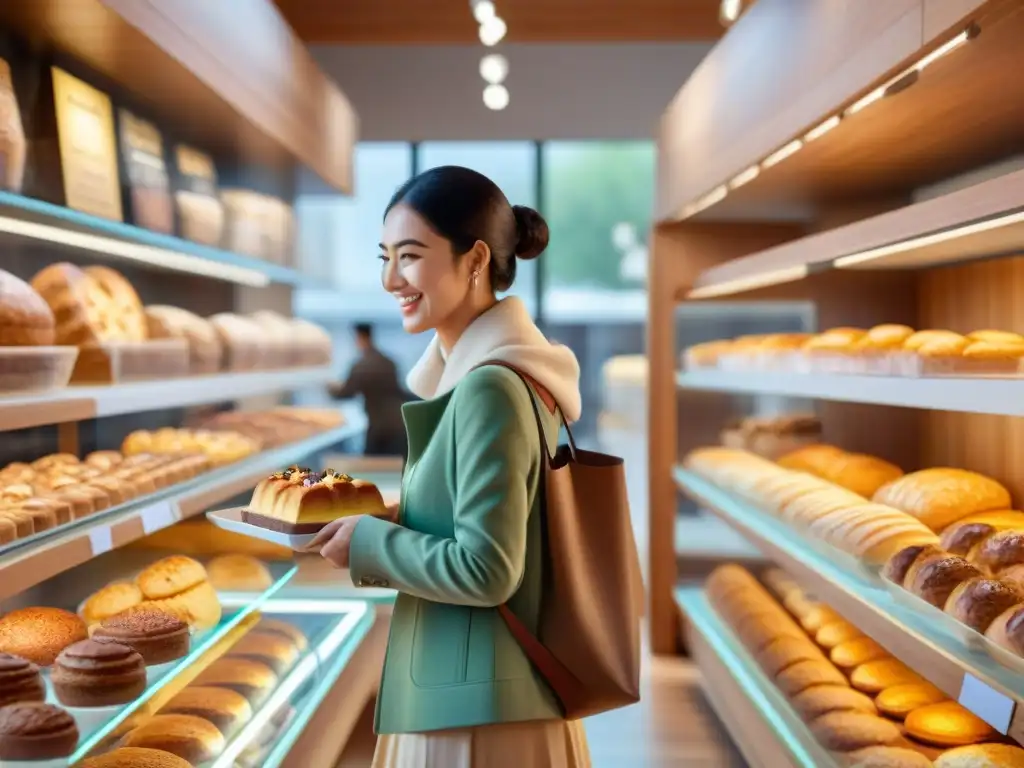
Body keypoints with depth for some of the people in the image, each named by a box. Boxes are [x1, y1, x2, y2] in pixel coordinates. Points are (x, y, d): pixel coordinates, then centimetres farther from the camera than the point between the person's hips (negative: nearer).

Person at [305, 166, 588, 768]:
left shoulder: (489, 389, -20)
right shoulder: (507, 375, 7)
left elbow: (486, 571, -22)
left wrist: (366, 544, -11)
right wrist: (374, 523, 4)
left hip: (479, 712, -9)